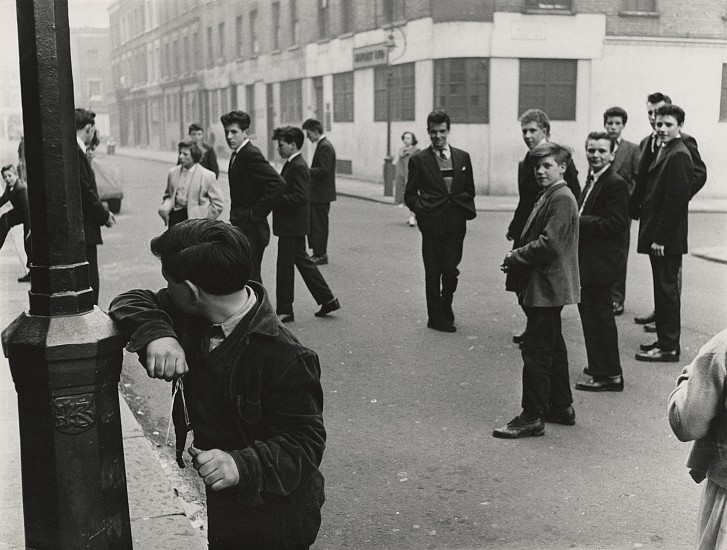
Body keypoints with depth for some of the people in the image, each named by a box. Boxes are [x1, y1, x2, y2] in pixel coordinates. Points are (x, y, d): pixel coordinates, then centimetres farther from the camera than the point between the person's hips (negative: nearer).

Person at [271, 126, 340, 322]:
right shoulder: (291, 165, 14)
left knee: (285, 267, -1)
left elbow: (301, 196, -25)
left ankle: (284, 311, 9)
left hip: (292, 225, -10)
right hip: (292, 225, 10)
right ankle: (327, 299, 22)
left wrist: (275, 199, -23)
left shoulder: (298, 167, -17)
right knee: (302, 261, 16)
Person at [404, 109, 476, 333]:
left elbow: (469, 190, 16)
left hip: (456, 223, 2)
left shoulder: (463, 157, 11)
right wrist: (421, 209, -9)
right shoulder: (419, 160, 2)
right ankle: (436, 317, 15)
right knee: (433, 272, 4)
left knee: (451, 270, 5)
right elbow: (410, 195, 5)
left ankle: (446, 310, 28)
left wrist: (466, 210, 3)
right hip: (432, 224, -2)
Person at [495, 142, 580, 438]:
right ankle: (561, 406, 29)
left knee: (536, 351, -7)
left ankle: (532, 417, -2)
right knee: (552, 347, 18)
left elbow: (549, 244, -24)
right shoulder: (549, 196, 15)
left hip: (546, 287, -11)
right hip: (547, 287, 11)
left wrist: (515, 257, -14)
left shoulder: (561, 198, -17)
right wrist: (517, 257, 3)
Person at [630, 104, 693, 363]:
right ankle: (665, 340, 24)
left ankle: (669, 347, 5)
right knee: (664, 289, 15)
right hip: (658, 235, 9)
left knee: (667, 289, -2)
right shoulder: (665, 151, 14)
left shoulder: (678, 156, -16)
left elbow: (675, 201, -20)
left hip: (667, 238, -9)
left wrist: (661, 239, -20)